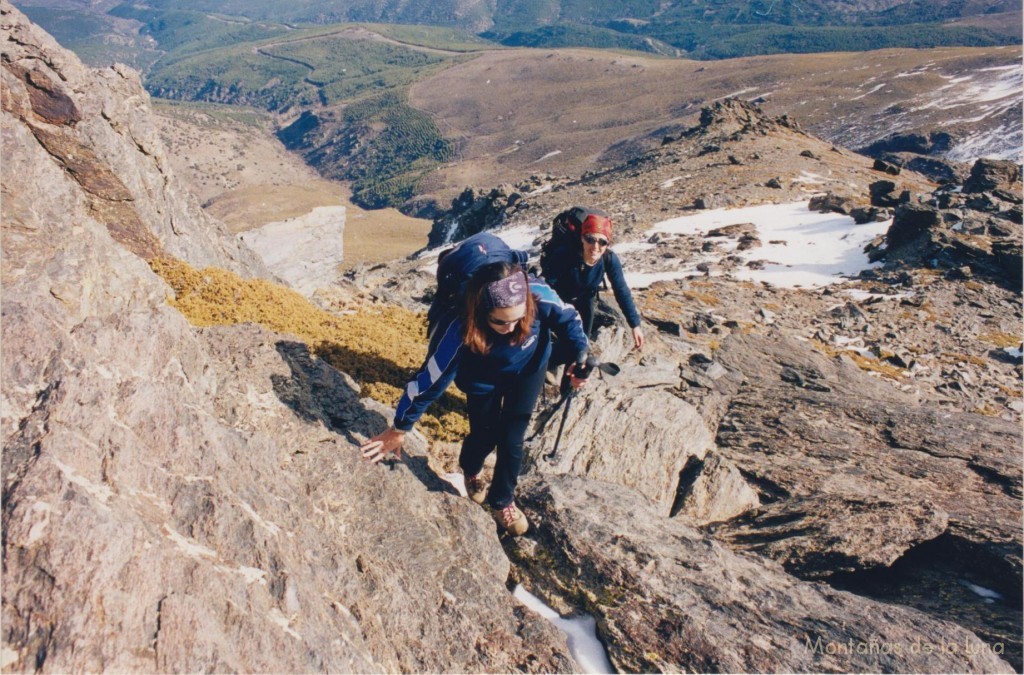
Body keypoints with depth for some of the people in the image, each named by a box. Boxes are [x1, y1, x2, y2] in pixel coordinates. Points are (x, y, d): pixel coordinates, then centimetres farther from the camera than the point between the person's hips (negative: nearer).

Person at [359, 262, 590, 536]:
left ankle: (502, 500, 30)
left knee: (512, 439, 3)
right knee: (484, 436, 10)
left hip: (528, 369, 2)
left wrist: (581, 357, -22)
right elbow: (430, 381, -30)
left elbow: (568, 318, -14)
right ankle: (471, 471, 48)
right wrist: (399, 429, -20)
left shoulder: (538, 296, -38)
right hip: (483, 379, -1)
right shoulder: (459, 331, -42)